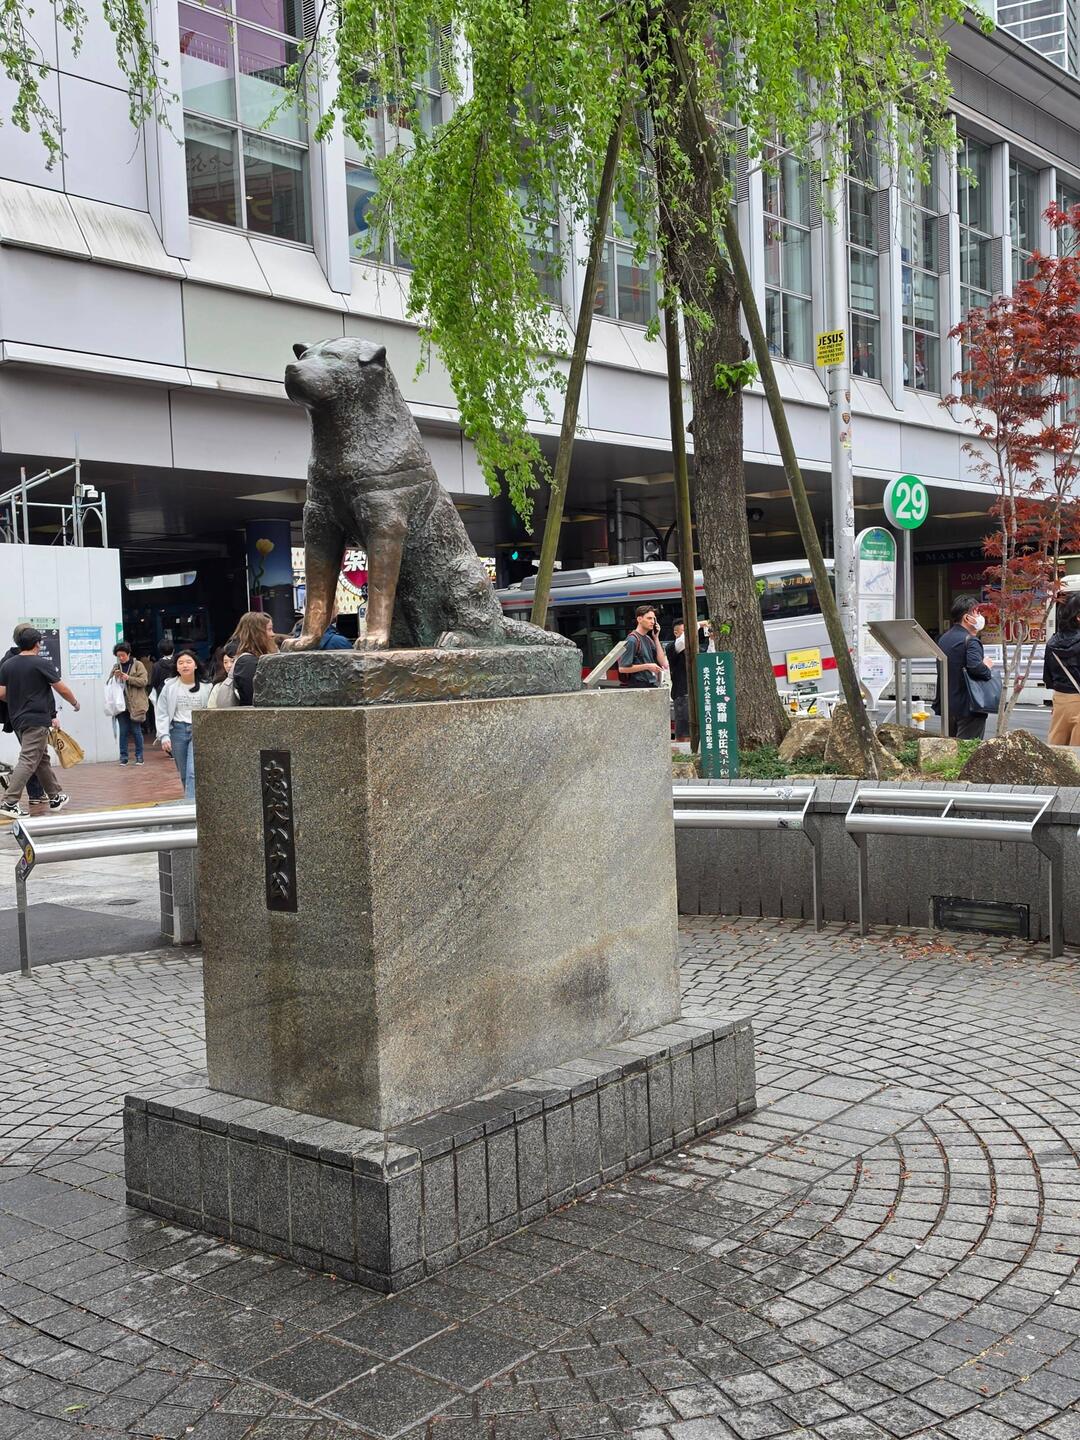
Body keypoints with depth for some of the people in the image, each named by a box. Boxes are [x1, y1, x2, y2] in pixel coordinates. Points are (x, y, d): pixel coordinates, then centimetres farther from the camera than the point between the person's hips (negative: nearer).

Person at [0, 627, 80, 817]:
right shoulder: (42, 663, -10)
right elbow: (61, 689, -6)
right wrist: (75, 703, 12)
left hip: (17, 719, 7)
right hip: (37, 719, -7)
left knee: (42, 759, 16)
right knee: (28, 761, -9)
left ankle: (55, 797, 24)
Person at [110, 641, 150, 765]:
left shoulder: (138, 665, 1)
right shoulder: (116, 667, 14)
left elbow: (144, 681, -8)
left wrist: (128, 678, -18)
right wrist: (115, 677, -7)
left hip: (135, 703, -3)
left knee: (136, 730, 1)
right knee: (123, 731, 2)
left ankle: (139, 756, 11)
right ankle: (123, 756, 7)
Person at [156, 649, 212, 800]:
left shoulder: (206, 687, -2)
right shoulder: (169, 687, 3)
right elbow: (162, 713, 5)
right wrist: (164, 736, -3)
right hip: (178, 730, 2)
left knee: (193, 772, -15)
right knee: (184, 774, 8)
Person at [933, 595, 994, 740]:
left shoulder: (944, 638, 12)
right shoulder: (970, 641, -16)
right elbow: (975, 667, -31)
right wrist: (987, 668, -10)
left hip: (947, 705, 8)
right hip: (967, 707, -8)